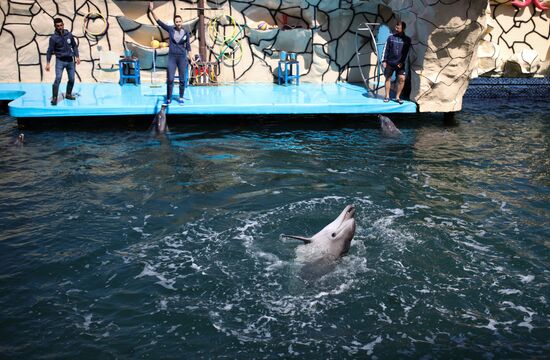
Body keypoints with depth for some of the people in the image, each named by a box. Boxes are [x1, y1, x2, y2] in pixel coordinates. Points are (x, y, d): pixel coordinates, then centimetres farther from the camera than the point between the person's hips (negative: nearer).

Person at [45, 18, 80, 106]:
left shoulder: (69, 35, 2)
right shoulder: (53, 38, -8)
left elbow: (74, 46, 14)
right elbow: (50, 51, -7)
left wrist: (77, 56, 6)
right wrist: (48, 63, -13)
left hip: (70, 60, 4)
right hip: (60, 61, -4)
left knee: (72, 79, 9)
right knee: (58, 79, -15)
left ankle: (68, 94, 30)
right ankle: (54, 98, -11)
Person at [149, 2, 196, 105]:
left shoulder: (186, 32, 2)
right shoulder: (170, 29, 0)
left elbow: (188, 46, 8)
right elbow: (159, 22, -4)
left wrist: (191, 59, 7)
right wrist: (152, 11, -14)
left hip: (182, 57, 1)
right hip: (172, 57, -1)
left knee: (182, 79, 5)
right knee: (170, 79, -3)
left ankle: (181, 98, 19)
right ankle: (168, 99, 8)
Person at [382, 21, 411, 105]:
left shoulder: (407, 39, 3)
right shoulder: (391, 37, 3)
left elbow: (406, 52, 2)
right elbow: (386, 49, 3)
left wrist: (402, 62, -6)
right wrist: (384, 61, -3)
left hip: (400, 63, 0)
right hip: (390, 62, 0)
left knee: (402, 79, -10)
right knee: (388, 78, 4)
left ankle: (397, 97, 1)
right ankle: (387, 96, 15)